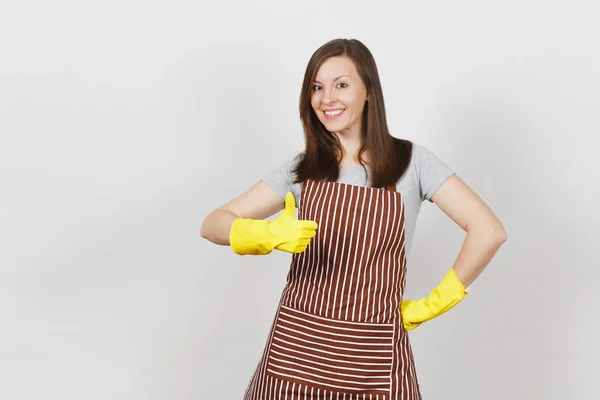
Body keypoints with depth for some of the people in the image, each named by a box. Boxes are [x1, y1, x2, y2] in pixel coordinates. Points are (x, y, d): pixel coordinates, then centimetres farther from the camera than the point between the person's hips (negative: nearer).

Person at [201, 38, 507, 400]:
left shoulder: (410, 161, -2)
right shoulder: (301, 169, 4)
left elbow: (488, 232, -7)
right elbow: (213, 224, -1)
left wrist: (432, 305, -4)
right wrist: (269, 234, -21)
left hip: (372, 358, -2)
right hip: (296, 348, 2)